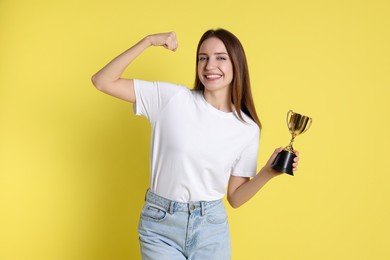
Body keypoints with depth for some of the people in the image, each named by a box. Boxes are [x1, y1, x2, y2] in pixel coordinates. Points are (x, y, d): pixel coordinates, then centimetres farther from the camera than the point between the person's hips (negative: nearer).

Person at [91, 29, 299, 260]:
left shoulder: (248, 129, -2)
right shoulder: (172, 98, -8)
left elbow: (235, 198, 3)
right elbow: (102, 82, -10)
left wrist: (268, 172, -13)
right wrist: (148, 41, -16)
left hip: (212, 227, 2)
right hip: (160, 226, -2)